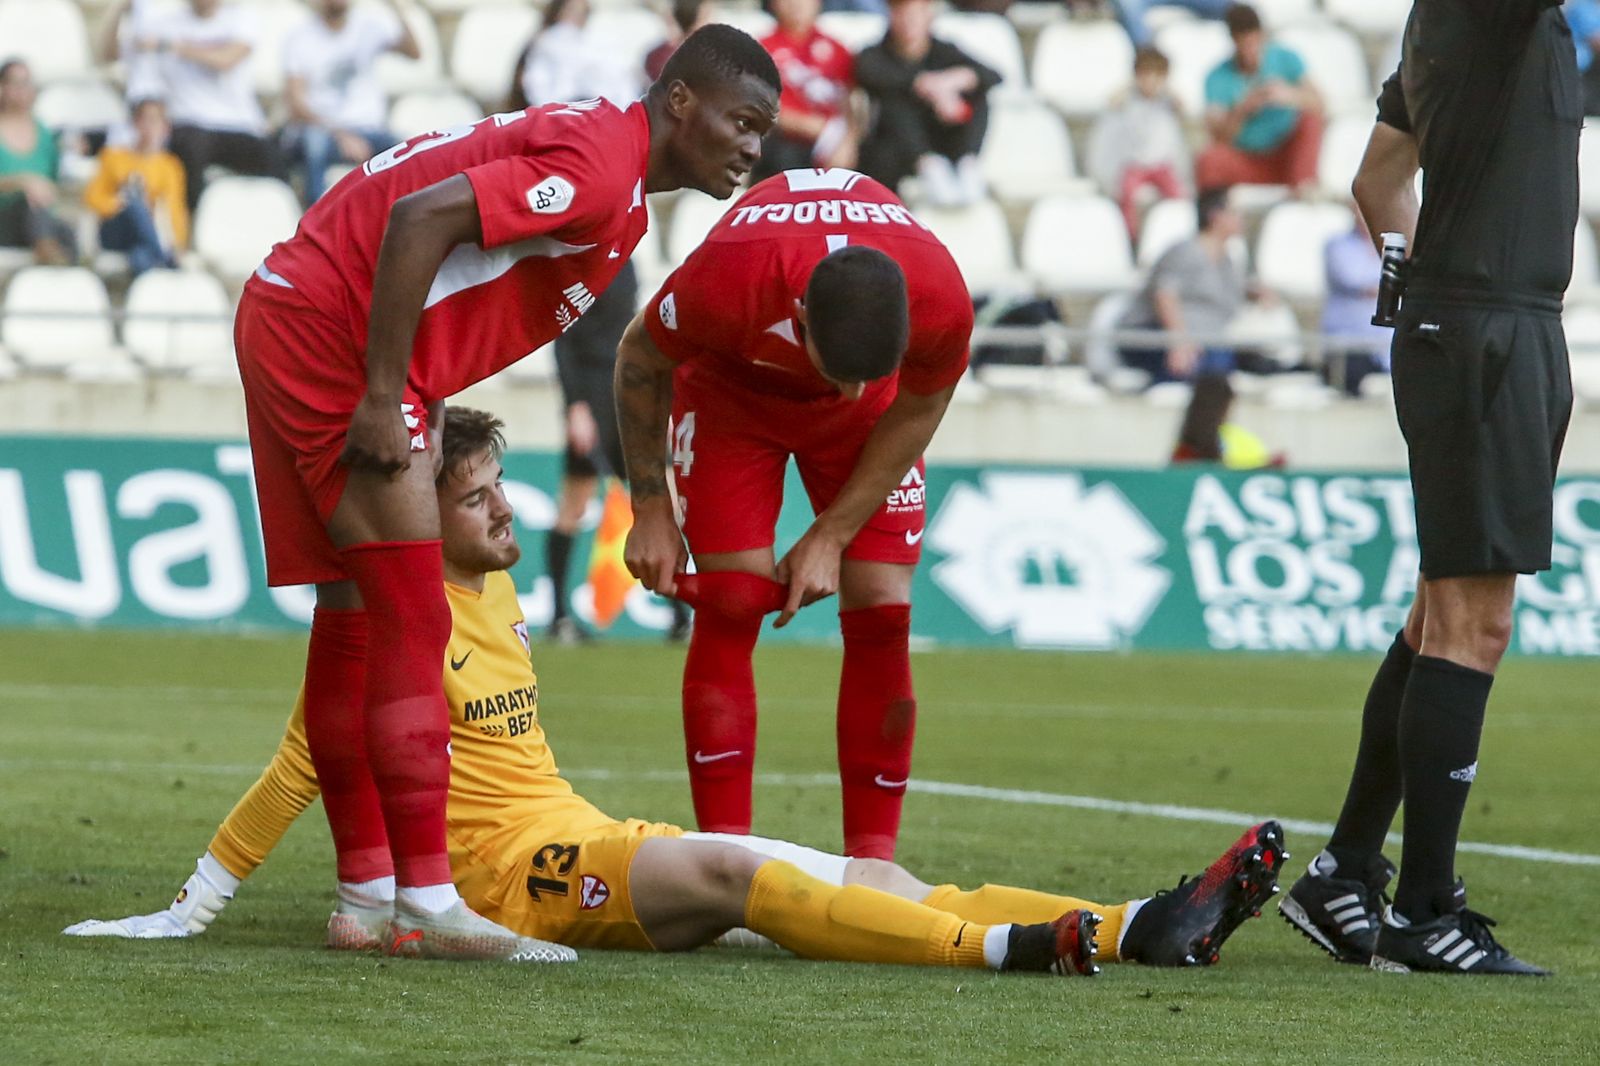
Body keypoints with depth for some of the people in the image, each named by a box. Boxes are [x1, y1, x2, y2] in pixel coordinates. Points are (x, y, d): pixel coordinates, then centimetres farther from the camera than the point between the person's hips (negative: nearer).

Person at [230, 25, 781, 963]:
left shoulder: (620, 204, 16)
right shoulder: (598, 164, -17)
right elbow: (421, 218, -25)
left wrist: (426, 410, 9)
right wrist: (384, 401, -23)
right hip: (326, 331, -11)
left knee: (353, 621, 13)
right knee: (414, 623, -11)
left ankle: (368, 894, 18)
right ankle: (427, 899, -12)